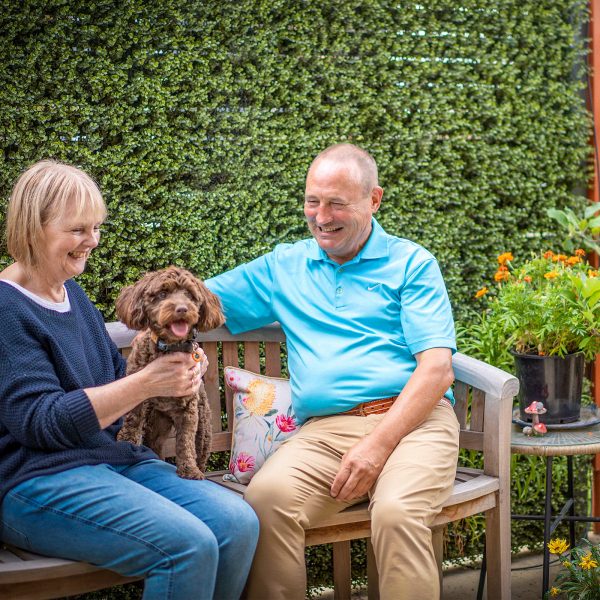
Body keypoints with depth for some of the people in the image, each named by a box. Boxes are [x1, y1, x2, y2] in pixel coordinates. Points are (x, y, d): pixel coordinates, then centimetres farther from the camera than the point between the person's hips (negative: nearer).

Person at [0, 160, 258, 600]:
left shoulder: (72, 293, 17)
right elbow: (40, 422, -16)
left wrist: (174, 375, 0)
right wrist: (145, 384, -20)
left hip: (114, 458, 8)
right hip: (35, 479, -8)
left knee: (238, 523, -14)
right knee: (188, 546, -27)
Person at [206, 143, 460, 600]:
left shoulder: (411, 264, 9)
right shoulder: (283, 266, 21)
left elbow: (437, 369, -2)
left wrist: (379, 443, -14)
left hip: (411, 420, -2)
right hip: (325, 429, 3)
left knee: (397, 512, -34)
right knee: (267, 496, -30)